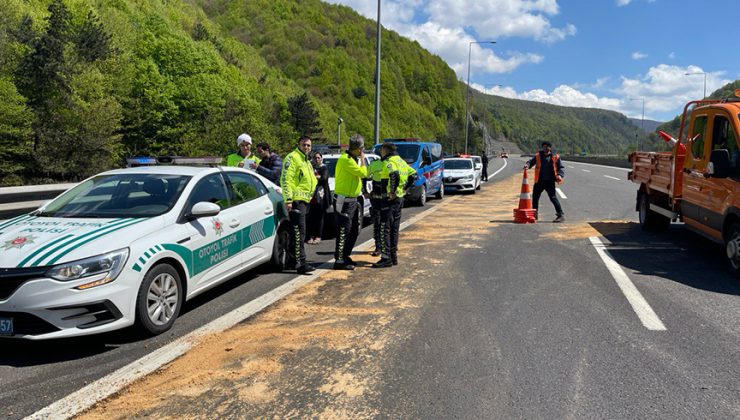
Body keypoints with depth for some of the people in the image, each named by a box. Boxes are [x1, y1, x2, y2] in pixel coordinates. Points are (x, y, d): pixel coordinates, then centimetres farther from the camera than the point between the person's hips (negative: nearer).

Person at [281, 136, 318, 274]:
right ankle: (301, 263, -15)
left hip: (305, 200, 9)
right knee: (299, 232, -13)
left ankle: (292, 256, 26)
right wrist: (288, 199, -22)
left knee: (297, 231, 15)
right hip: (296, 200, -9)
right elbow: (285, 179, -15)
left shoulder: (306, 161, 23)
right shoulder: (292, 158, -7)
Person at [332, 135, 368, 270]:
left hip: (352, 200, 10)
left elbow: (362, 175, 22)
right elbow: (363, 173, -17)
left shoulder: (353, 159, 15)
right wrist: (362, 158, -7)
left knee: (354, 231, 15)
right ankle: (339, 260, 0)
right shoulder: (345, 159, -17)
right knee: (343, 231, -6)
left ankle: (345, 256, 26)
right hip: (344, 200, -10)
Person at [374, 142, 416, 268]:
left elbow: (395, 174, -33)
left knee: (385, 229, -4)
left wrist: (392, 191, -25)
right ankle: (394, 256, 20)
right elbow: (413, 174, 17)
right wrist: (404, 188, 15)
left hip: (389, 199, -9)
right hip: (399, 199, 9)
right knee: (394, 229, 15)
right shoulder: (400, 161, 15)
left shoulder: (388, 162, -13)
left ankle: (386, 258, -4)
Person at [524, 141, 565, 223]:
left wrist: (560, 175, -16)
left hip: (550, 182, -4)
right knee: (535, 197, 12)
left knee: (553, 198, -9)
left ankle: (561, 215, -3)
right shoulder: (538, 156, 6)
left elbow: (561, 167, 2)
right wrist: (528, 165, -20)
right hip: (539, 181, 4)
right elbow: (532, 161, 4)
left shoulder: (555, 157, -1)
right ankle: (534, 214, 30)